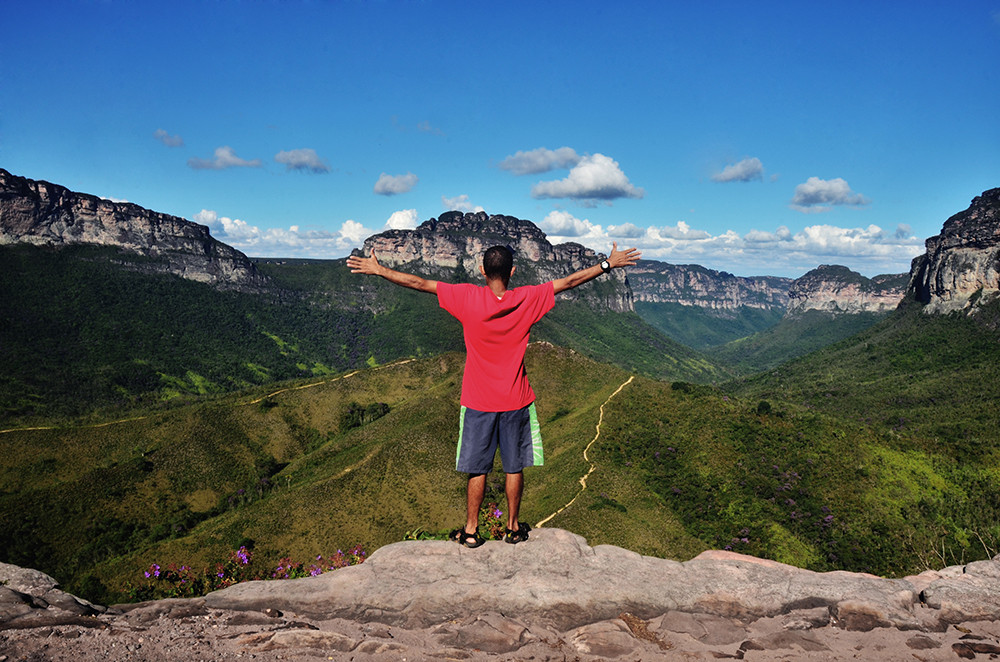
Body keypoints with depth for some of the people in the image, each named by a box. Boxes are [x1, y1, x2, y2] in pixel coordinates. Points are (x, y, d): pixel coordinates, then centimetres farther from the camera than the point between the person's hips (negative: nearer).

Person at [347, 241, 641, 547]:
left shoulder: (468, 297, -12)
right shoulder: (527, 299, -9)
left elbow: (419, 283, -7)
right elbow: (570, 281, -1)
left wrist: (377, 269, 3)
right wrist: (609, 264, 9)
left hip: (478, 402, -1)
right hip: (516, 401, 1)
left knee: (477, 468, 9)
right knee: (515, 467, 13)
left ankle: (471, 531, 18)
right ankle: (513, 527, 25)